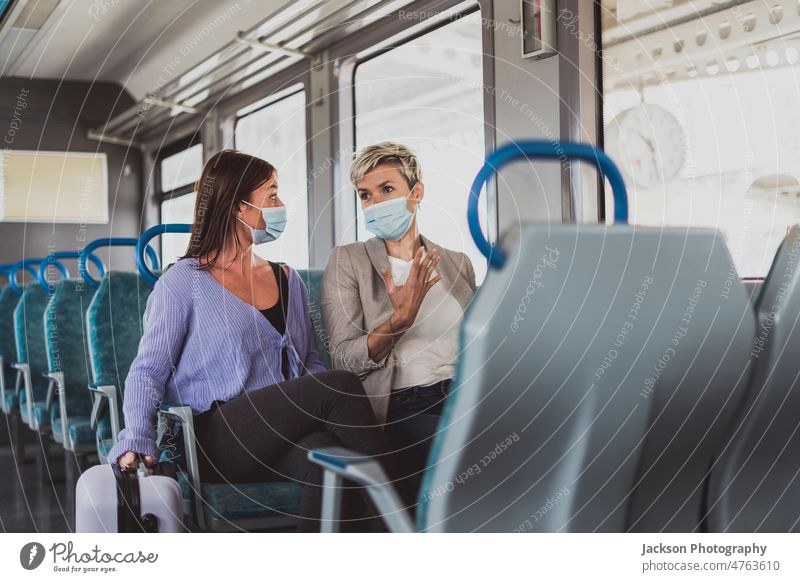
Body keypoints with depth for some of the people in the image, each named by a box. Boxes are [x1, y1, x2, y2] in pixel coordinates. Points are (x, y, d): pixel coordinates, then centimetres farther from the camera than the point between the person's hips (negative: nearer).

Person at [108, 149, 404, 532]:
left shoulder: (287, 280, 21)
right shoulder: (184, 282, 4)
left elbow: (311, 365, 20)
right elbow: (148, 372, 1)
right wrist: (136, 440, -16)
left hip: (284, 438, 5)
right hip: (217, 440, -4)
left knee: (328, 452, -34)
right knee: (342, 385, -27)